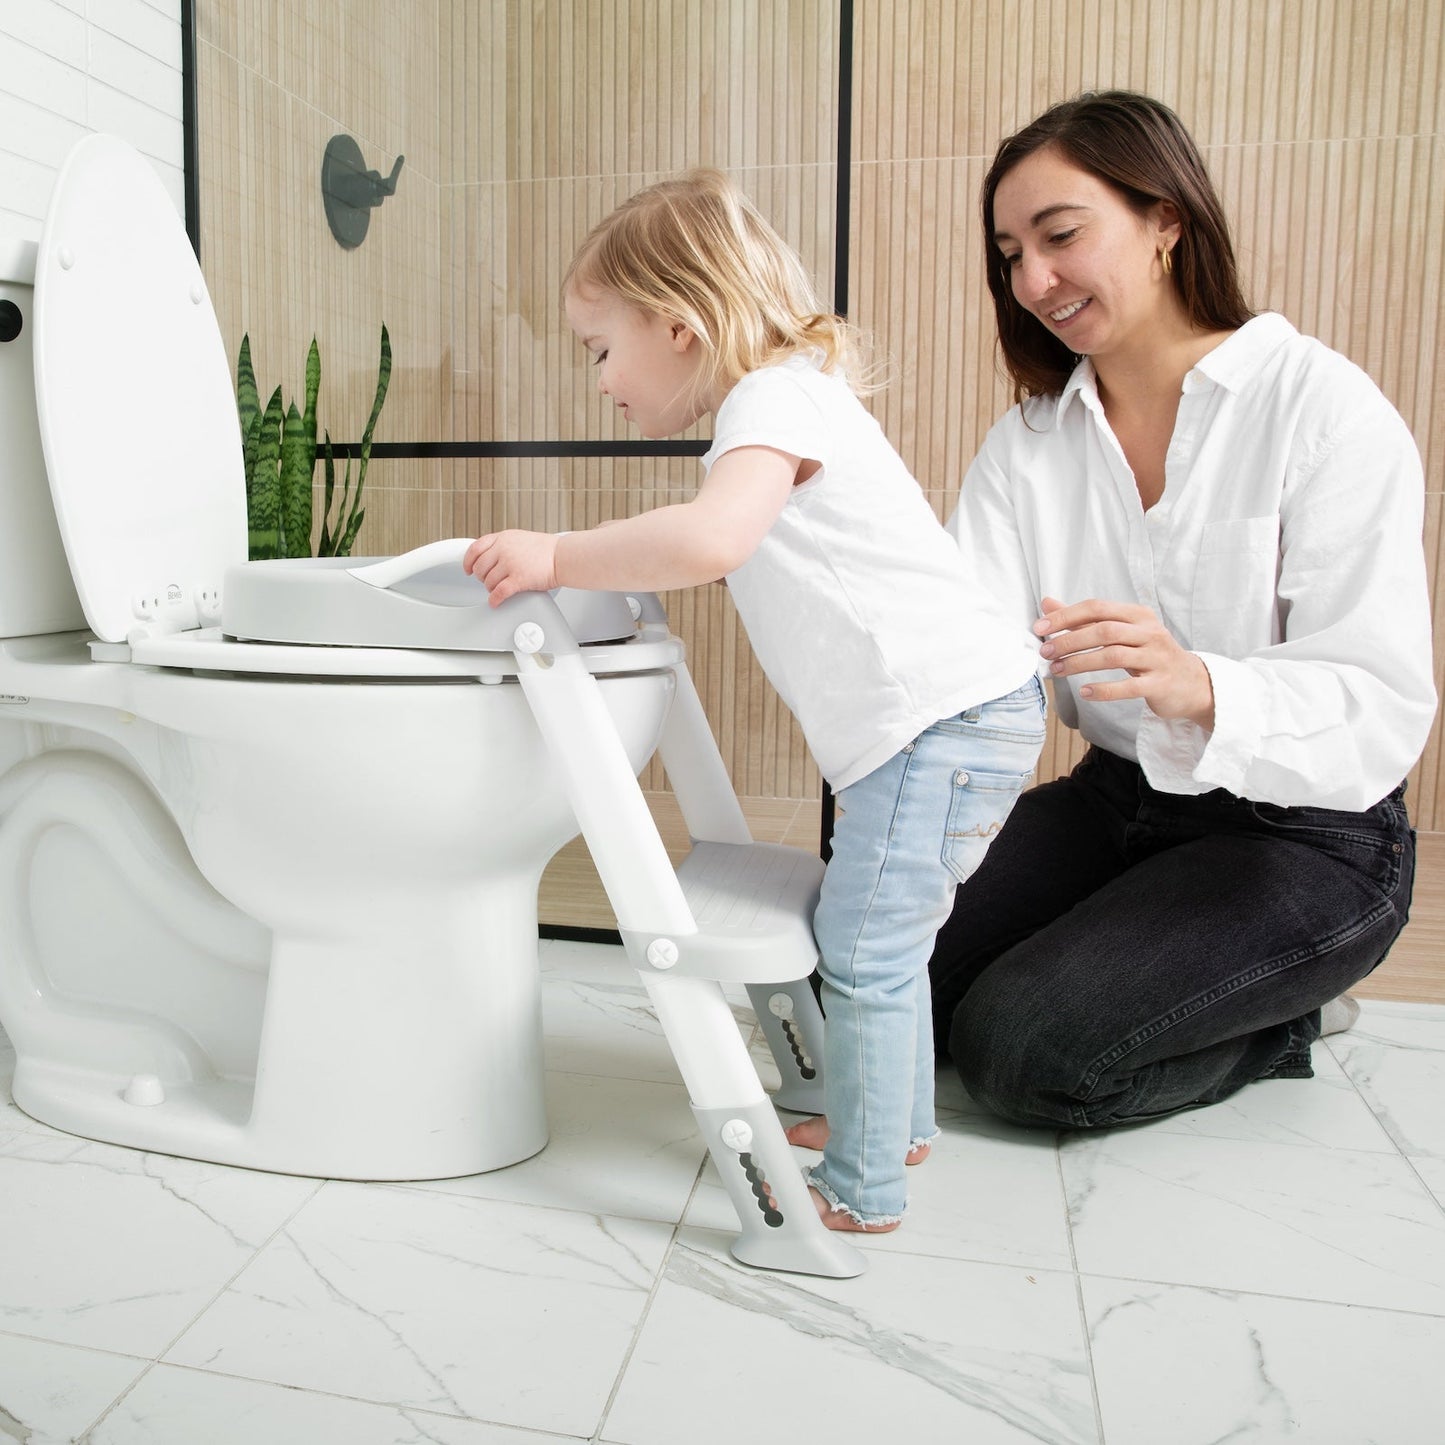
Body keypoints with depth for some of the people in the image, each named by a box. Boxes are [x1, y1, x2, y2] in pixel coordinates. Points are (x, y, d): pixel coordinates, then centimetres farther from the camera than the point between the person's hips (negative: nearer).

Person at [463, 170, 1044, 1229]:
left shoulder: (775, 398, -12)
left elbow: (710, 539, -31)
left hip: (943, 712, -11)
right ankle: (896, 1121, 37)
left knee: (864, 951, -6)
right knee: (880, 936, 20)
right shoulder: (794, 397, 21)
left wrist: (557, 559, -20)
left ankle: (864, 1190, 7)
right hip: (952, 711, 11)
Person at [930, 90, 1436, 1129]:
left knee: (1018, 1045, -20)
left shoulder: (1325, 408, -15)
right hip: (1118, 800, 6)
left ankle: (1284, 1023, 9)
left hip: (1306, 837, -5)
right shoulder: (1031, 441, 1)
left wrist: (1198, 689, -43)